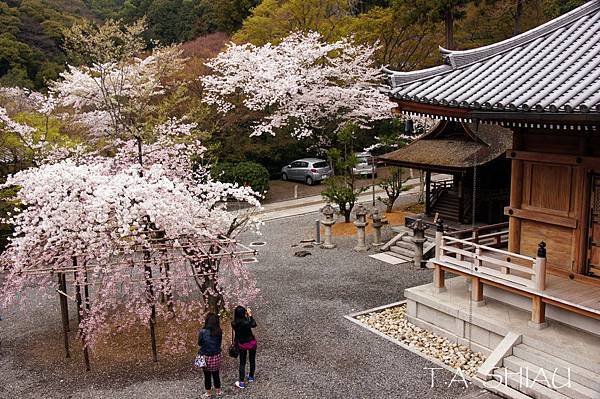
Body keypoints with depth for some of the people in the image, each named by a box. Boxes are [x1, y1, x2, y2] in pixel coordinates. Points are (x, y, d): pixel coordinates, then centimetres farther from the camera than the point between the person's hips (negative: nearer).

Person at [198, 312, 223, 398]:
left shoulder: (202, 332, -21)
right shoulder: (219, 332, -13)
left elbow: (199, 343, -6)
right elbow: (219, 343, 0)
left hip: (206, 357, -2)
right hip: (216, 356, 3)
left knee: (207, 376, 16)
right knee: (216, 375, 21)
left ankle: (208, 394, 32)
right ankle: (218, 392, 36)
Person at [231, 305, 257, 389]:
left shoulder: (234, 323, -21)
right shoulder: (246, 322, -30)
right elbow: (254, 325, -8)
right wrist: (250, 315, -6)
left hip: (242, 345, 1)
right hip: (252, 343, -1)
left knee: (242, 363, 16)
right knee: (252, 360, 23)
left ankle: (241, 383, 19)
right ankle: (251, 377, 41)